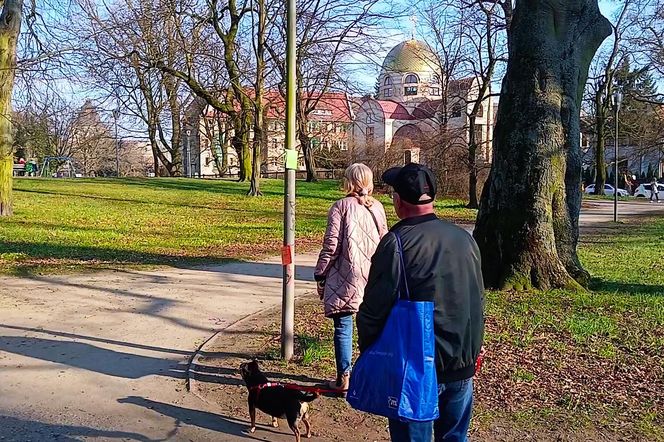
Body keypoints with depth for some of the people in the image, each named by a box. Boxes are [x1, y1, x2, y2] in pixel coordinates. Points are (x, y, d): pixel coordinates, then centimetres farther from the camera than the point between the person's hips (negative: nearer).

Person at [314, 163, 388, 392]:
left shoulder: (341, 206, -7)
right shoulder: (378, 207, 5)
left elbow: (331, 245, -10)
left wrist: (320, 275, -1)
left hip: (345, 278, -4)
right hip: (373, 278, 4)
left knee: (343, 328, 5)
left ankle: (344, 378, 11)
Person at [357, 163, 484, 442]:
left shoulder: (396, 242, -17)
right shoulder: (464, 238, 3)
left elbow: (373, 310, -15)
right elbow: (478, 302, 13)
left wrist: (367, 353, 2)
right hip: (463, 366, 6)